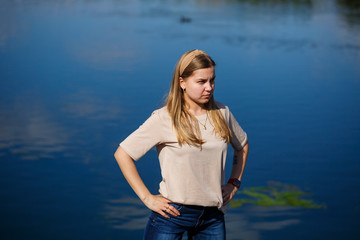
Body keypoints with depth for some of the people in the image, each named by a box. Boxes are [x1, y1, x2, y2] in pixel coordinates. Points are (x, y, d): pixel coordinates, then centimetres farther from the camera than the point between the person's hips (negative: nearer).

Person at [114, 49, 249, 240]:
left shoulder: (221, 113, 5)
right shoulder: (164, 119, -9)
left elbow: (242, 145, 24)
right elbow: (122, 154, -8)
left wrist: (234, 183, 13)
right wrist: (147, 198, -9)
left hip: (212, 217, 4)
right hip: (172, 213, -4)